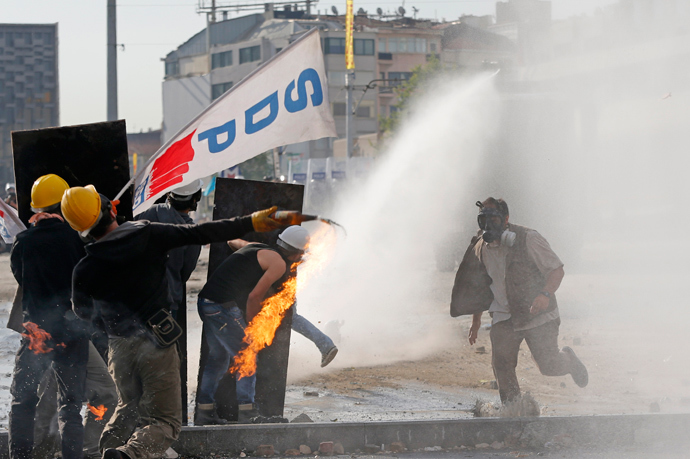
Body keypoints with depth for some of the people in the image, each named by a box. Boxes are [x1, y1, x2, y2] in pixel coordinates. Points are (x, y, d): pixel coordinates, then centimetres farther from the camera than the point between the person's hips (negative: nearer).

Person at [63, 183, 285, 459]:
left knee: (129, 408, 29)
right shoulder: (147, 235, -12)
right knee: (164, 422, 1)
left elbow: (84, 313, 10)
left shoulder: (85, 272, -8)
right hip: (156, 343, -3)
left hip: (120, 349, 3)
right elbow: (200, 234, -8)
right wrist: (250, 223, 1)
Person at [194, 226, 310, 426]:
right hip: (223, 307, -9)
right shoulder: (279, 264, -5)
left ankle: (204, 411, 18)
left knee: (219, 357, 18)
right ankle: (246, 413, -6)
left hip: (205, 302, 9)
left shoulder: (256, 248, 19)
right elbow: (255, 297, -11)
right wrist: (250, 326, 2)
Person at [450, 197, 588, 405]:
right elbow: (479, 286, 18)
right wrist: (476, 321, 19)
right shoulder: (481, 248, 2)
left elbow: (557, 269, -12)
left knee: (549, 367, -4)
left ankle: (568, 360, 32)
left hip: (538, 314, -4)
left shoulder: (528, 239, -15)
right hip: (504, 316, 4)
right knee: (501, 363, -15)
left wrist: (546, 295, -30)